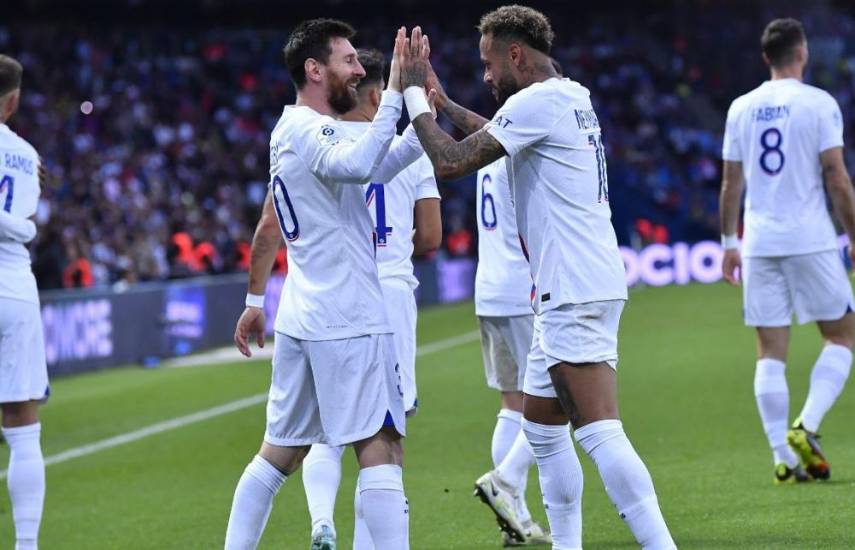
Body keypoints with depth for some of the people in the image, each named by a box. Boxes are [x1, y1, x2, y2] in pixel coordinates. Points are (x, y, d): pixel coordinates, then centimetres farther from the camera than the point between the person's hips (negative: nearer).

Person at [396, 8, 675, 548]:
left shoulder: (537, 102, -12)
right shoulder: (572, 97, 17)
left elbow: (451, 161, -14)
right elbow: (496, 132, 38)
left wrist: (414, 94, -1)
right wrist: (441, 99, 40)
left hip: (575, 294, -10)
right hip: (572, 290, 10)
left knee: (601, 433, -17)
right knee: (542, 426, 17)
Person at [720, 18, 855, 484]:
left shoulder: (741, 109, 8)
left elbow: (731, 183, 10)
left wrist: (729, 243, 18)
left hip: (759, 244, 4)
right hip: (811, 242, -4)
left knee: (770, 350, 5)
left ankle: (783, 458, -1)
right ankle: (807, 426, -10)